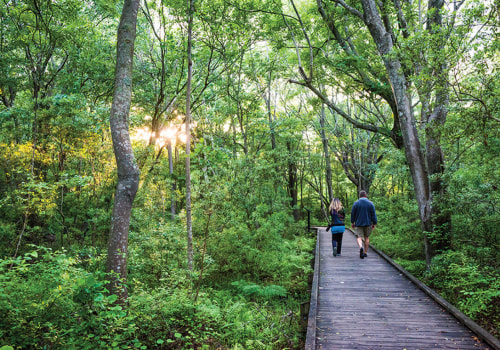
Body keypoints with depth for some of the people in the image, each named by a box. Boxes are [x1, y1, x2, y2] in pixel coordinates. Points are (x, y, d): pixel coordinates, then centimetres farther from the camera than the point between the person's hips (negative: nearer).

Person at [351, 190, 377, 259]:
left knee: (359, 237, -1)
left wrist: (352, 222, 12)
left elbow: (352, 214, 1)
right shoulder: (370, 203, -1)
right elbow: (373, 214, -1)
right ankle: (365, 253, 17)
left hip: (358, 223, -1)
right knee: (366, 237, 14)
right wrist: (374, 223, 7)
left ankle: (361, 247, -30)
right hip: (368, 223, 1)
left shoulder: (356, 203, -3)